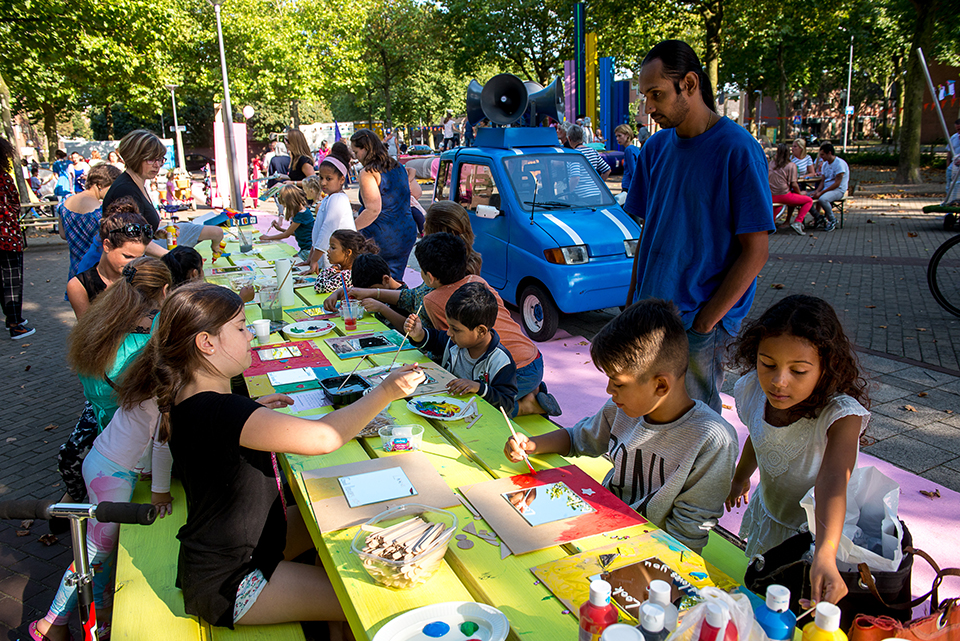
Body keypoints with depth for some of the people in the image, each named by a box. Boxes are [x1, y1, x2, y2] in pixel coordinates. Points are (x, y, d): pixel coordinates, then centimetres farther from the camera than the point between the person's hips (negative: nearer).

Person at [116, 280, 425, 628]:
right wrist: (386, 392, -29)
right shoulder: (216, 412, -33)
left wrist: (252, 411, 10)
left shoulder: (189, 398, -1)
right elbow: (323, 437, -39)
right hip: (229, 585, -10)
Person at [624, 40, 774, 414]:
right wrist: (632, 305, 9)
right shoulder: (655, 148, 8)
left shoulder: (737, 150, -11)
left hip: (703, 324, -6)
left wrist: (704, 323, -15)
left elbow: (755, 252, -12)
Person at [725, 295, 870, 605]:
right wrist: (740, 478, 23)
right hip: (767, 517, 5)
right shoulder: (753, 392, -18)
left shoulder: (841, 414, -33)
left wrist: (824, 556, -63)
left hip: (818, 530, -5)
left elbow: (833, 484, -49)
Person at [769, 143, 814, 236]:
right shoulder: (791, 165, -6)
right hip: (784, 196, -6)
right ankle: (797, 223, -7)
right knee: (809, 200, 9)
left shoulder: (771, 163, 6)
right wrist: (800, 193, 8)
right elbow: (794, 184, -8)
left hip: (771, 197, 6)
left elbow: (767, 178, 17)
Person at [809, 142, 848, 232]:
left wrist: (821, 193, -22)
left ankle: (833, 221, -15)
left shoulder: (840, 163, -14)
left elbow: (837, 183, -19)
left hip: (838, 190, -8)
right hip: (826, 189, 8)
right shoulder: (825, 164, 12)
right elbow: (823, 181, 12)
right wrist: (816, 191, -9)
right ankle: (818, 218, 0)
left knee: (822, 199, -37)